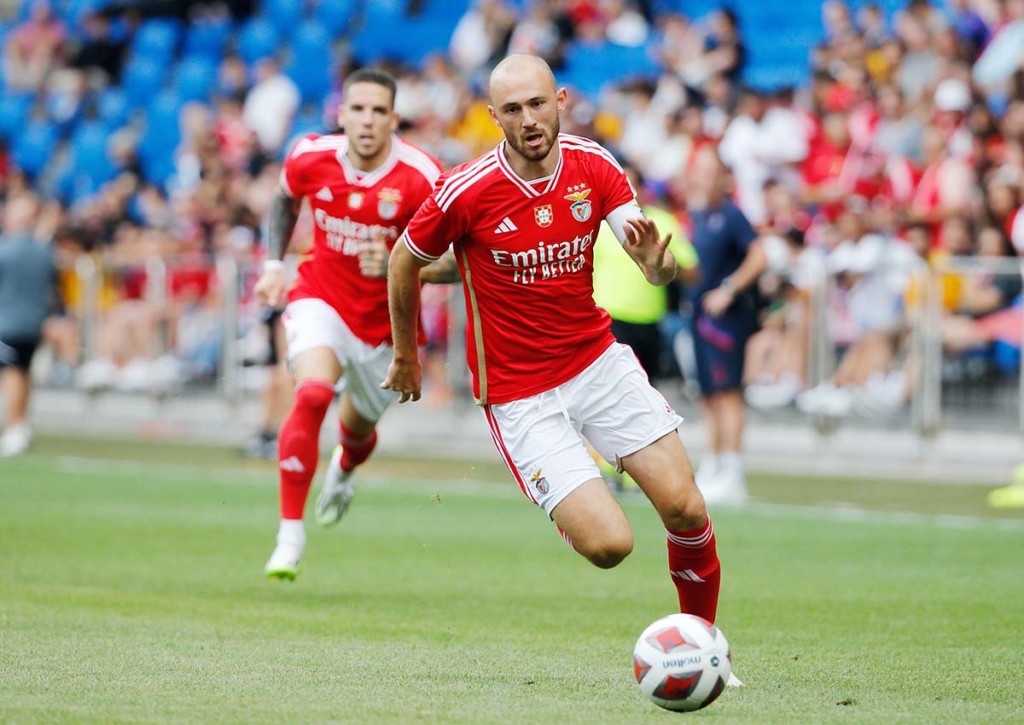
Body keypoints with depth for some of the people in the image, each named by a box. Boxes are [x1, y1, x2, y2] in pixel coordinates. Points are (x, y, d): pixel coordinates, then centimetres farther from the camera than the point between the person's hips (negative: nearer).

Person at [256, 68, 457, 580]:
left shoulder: (421, 178, -23)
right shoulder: (310, 158, -13)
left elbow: (451, 261, -18)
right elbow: (285, 200, 12)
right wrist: (274, 264, 3)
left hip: (384, 319, 0)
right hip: (321, 298, 0)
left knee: (357, 425, 19)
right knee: (312, 394, -28)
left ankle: (343, 472, 60)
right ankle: (290, 533, -21)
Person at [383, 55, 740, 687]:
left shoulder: (593, 166, -6)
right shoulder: (466, 192, -17)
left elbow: (659, 268, -12)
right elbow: (405, 262, 2)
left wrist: (657, 261, -37)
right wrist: (406, 357, 12)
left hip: (598, 361, 4)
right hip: (519, 393, -4)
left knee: (685, 509, -9)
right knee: (610, 544, -16)